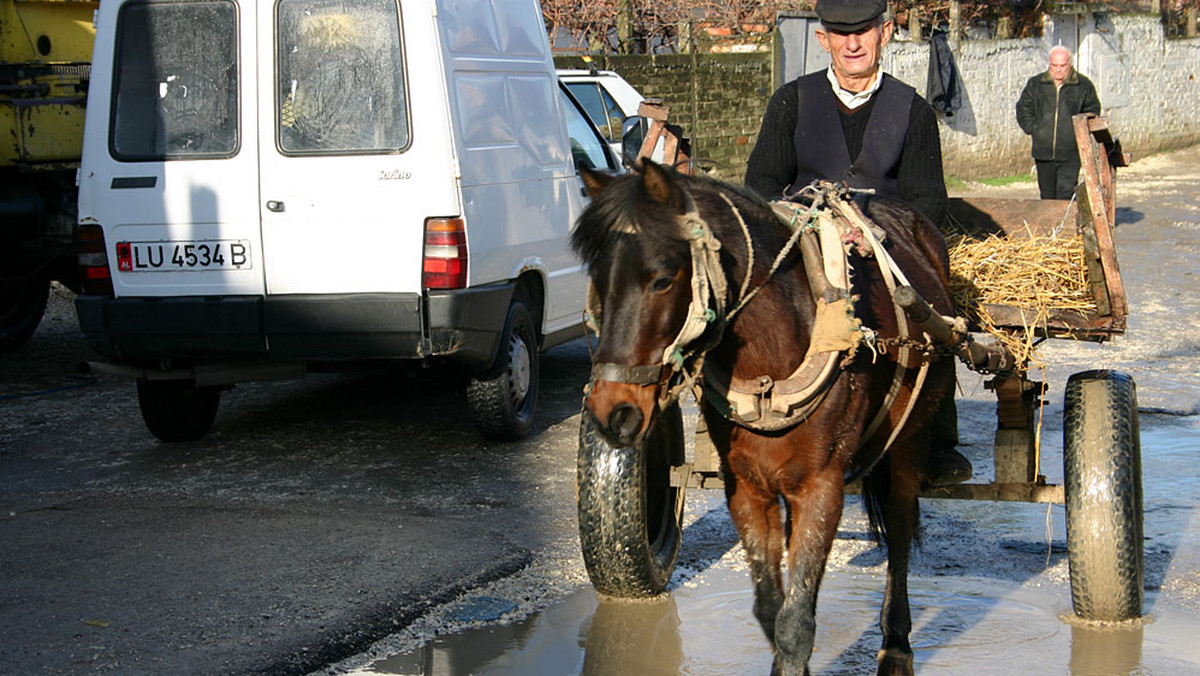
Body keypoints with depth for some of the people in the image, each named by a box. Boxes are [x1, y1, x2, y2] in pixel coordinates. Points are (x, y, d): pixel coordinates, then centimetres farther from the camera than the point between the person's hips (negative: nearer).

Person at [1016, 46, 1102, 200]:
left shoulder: (1084, 86, 2)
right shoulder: (1035, 84, 8)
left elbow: (1092, 111, 10)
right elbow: (1023, 108, 15)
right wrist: (1033, 129, 3)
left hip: (1070, 155, -3)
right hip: (1043, 152, 3)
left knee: (1066, 193, -13)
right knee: (1047, 196, 11)